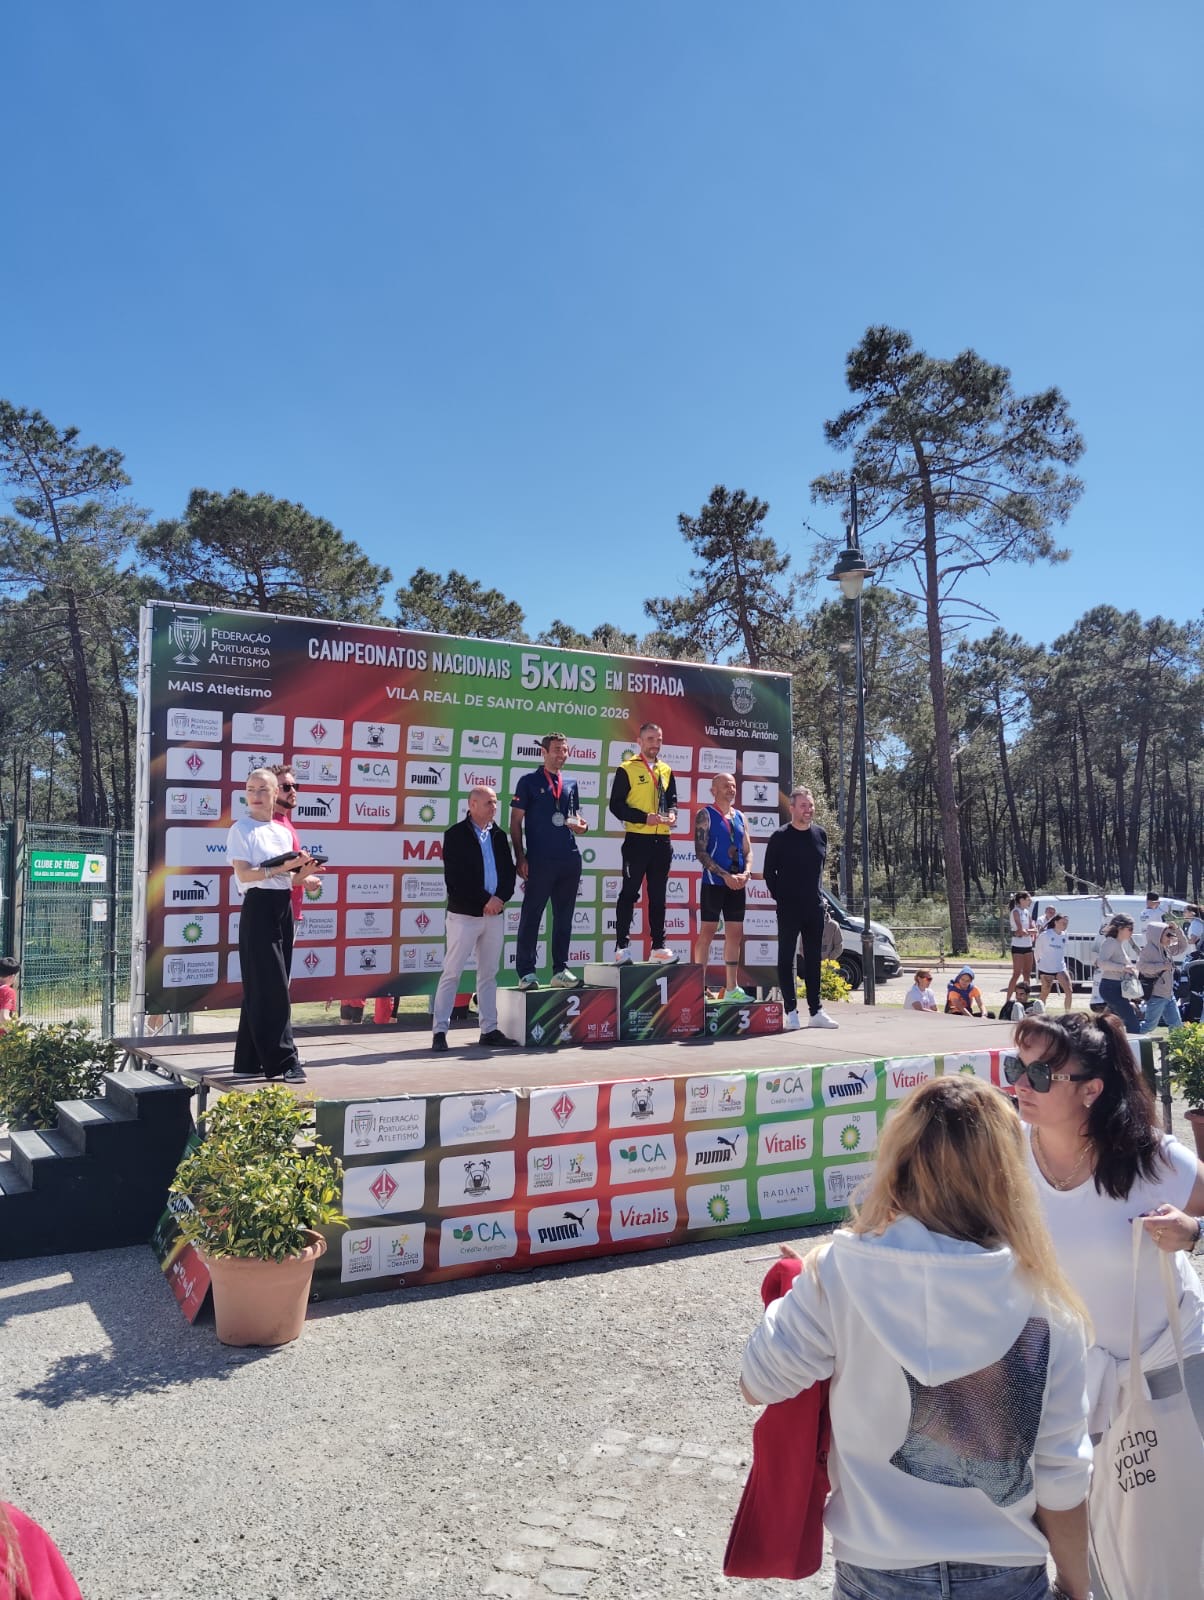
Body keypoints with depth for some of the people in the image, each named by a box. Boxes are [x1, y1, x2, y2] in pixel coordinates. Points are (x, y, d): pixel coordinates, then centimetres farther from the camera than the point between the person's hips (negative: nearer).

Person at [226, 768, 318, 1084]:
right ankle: (283, 1061, -5)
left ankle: (249, 1061, 16)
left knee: (260, 989, 10)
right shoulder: (242, 829, -5)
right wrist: (280, 868, -24)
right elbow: (243, 874, -16)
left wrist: (303, 871, -3)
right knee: (272, 989, -8)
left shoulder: (283, 831, 15)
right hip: (258, 909, -7)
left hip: (283, 908, 7)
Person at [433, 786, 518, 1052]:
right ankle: (440, 1031, 1)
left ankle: (489, 1030, 16)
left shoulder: (498, 835, 12)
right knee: (451, 973, -4)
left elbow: (509, 872, 9)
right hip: (464, 913, -6)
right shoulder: (455, 835, -4)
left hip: (494, 913, 6)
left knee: (489, 974, 10)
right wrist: (484, 901, -13)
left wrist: (499, 898, -9)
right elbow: (455, 878, -11)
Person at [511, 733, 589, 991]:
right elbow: (515, 822, -2)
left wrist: (581, 825, -2)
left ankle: (560, 970, 18)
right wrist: (520, 857, -9)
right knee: (531, 916, -1)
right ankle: (526, 973, 4)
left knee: (564, 917, 9)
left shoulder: (571, 784, 14)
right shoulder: (529, 781, 0)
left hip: (569, 859, 5)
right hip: (539, 860, -5)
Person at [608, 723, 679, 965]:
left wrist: (672, 814, -2)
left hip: (662, 841, 5)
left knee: (658, 895, 9)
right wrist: (644, 817, -18)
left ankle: (658, 946, 15)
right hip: (637, 840, -5)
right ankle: (621, 947, 1)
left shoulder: (666, 770, 13)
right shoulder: (626, 769, -4)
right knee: (629, 893, -3)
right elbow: (616, 805, -8)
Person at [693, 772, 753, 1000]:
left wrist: (746, 873, -5)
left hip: (737, 885, 6)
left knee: (735, 934, 8)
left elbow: (748, 851, 15)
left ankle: (732, 989, 14)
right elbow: (701, 852, -12)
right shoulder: (705, 815, -4)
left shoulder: (740, 817, 14)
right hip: (714, 883, -6)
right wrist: (725, 876, -18)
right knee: (707, 933, -4)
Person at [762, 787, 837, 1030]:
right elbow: (769, 872, -2)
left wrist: (819, 895, 11)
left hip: (815, 907, 5)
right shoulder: (781, 837, -6)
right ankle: (791, 1011, 5)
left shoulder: (820, 834, 8)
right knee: (786, 958, 1)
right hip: (789, 908, -5)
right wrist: (780, 898, -5)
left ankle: (816, 1011, 14)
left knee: (813, 960, 9)